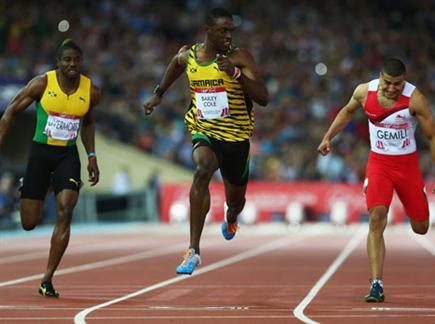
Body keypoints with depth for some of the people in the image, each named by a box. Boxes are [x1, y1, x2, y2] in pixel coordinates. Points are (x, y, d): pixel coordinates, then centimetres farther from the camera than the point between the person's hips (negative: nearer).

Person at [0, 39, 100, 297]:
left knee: (65, 212, -18)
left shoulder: (91, 92, -2)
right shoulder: (41, 84, -11)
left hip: (68, 155, 1)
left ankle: (47, 279, -11)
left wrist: (92, 157, 10)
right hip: (40, 152, -1)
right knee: (29, 223, 1)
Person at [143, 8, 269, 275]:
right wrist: (159, 94, 30)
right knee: (202, 172, -33)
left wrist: (237, 73, -32)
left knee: (235, 200, 17)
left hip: (236, 137, 0)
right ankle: (194, 250, -36)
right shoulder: (187, 55, -2)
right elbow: (176, 64, 25)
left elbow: (263, 98, -21)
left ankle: (230, 220, 61)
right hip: (204, 132, 0)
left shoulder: (240, 57, -13)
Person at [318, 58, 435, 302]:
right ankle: (377, 285, -22)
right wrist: (328, 138, 14)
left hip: (407, 163, -1)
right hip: (378, 163, 1)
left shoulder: (415, 99, -18)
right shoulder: (365, 92, -9)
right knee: (376, 218, -20)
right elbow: (348, 111, 14)